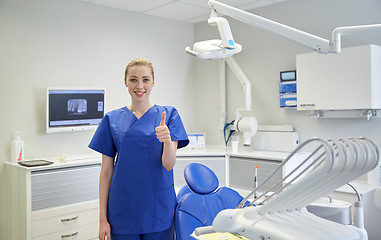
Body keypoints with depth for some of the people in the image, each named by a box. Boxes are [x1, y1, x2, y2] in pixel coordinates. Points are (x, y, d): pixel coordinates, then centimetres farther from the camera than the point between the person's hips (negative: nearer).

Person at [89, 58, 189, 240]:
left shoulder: (169, 115, -2)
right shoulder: (112, 119, 2)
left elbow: (169, 165, -10)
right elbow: (106, 171, 3)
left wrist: (167, 140, -31)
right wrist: (103, 218, 2)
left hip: (159, 209, 0)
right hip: (123, 211, 1)